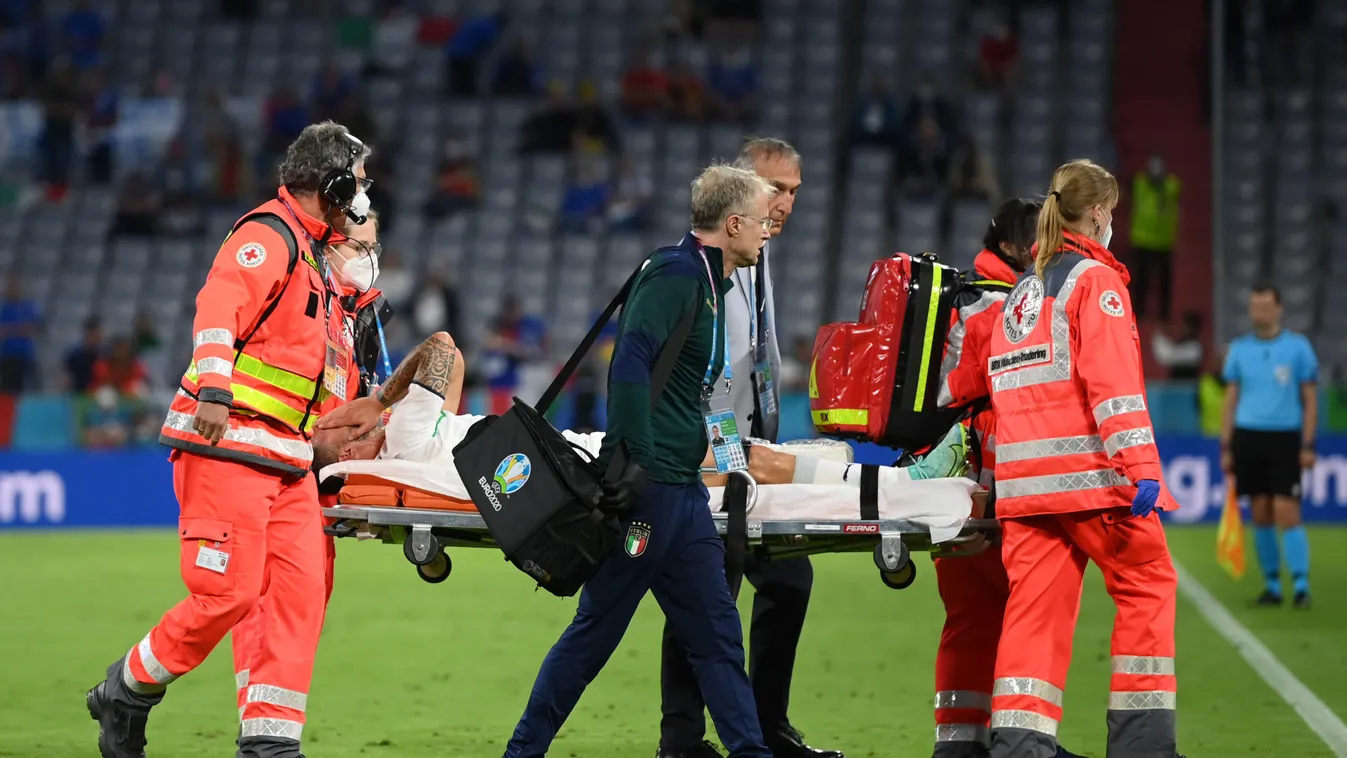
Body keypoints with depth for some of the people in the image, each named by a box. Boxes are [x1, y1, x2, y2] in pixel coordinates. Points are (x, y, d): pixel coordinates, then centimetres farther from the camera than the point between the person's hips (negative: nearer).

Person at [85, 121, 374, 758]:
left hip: (287, 460, 10)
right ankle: (125, 696, 8)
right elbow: (219, 306, -24)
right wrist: (213, 387, -38)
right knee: (229, 593, -12)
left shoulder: (315, 257, 24)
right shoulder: (269, 235, -7)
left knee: (300, 591, -2)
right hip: (228, 443, -10)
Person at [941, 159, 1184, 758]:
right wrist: (1141, 464, -21)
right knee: (1147, 584, 5)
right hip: (1088, 469, -7)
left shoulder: (1020, 291, 21)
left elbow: (972, 373, 28)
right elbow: (1112, 379, -14)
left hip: (1022, 478, 7)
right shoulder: (1095, 280, -3)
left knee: (1036, 604, 2)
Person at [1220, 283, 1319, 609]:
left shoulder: (1298, 347, 0)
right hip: (1247, 437, 3)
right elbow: (1231, 400, 13)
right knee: (1261, 516, 4)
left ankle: (1301, 584, -9)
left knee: (1287, 514, -11)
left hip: (1285, 438, -3)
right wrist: (1226, 447, 7)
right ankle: (1272, 585, 11)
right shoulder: (1239, 349, 8)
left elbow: (1310, 399, 1)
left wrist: (1308, 445, -6)